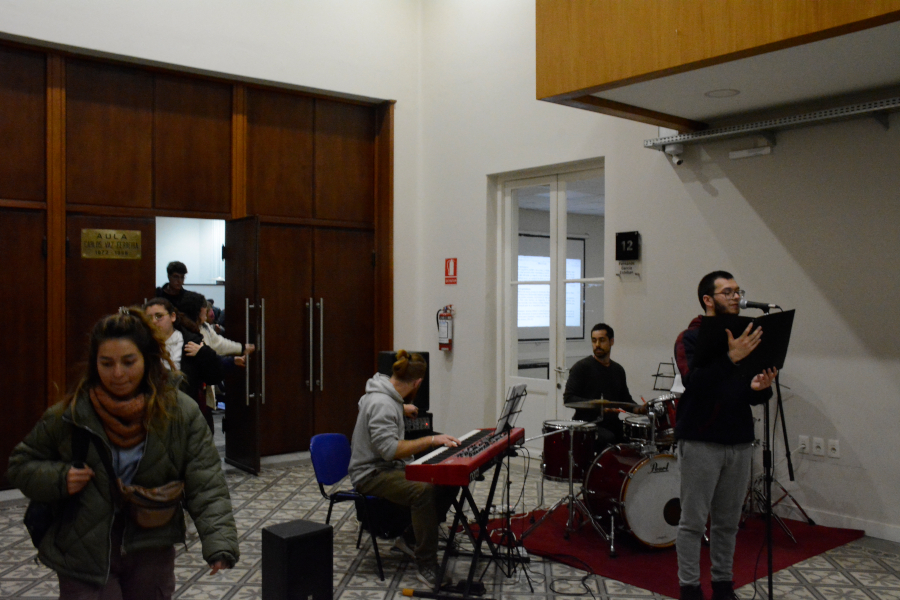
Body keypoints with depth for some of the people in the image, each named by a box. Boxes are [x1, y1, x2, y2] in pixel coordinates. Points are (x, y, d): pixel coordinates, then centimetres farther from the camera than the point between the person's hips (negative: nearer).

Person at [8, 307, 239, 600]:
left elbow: (206, 486, -14)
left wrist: (220, 545, -27)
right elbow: (21, 465, 5)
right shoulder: (69, 414, -9)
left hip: (151, 554, 1)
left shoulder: (181, 413, -11)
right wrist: (58, 479, -16)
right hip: (84, 555, -1)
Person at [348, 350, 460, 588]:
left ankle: (412, 537, 9)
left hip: (391, 468, 10)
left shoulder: (386, 395, 9)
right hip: (371, 474, -10)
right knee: (423, 491, -35)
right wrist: (430, 440, -30)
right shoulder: (382, 404, -23)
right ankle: (427, 567, -26)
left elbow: (366, 406, 33)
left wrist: (401, 408, 45)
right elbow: (389, 449, -31)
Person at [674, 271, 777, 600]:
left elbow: (753, 396, 14)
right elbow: (694, 383, -21)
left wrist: (759, 387, -9)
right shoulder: (690, 338, -5)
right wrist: (731, 358, -32)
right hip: (700, 442, -5)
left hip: (739, 442, 5)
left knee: (728, 521, 11)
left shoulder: (746, 337, 13)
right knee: (693, 521, 0)